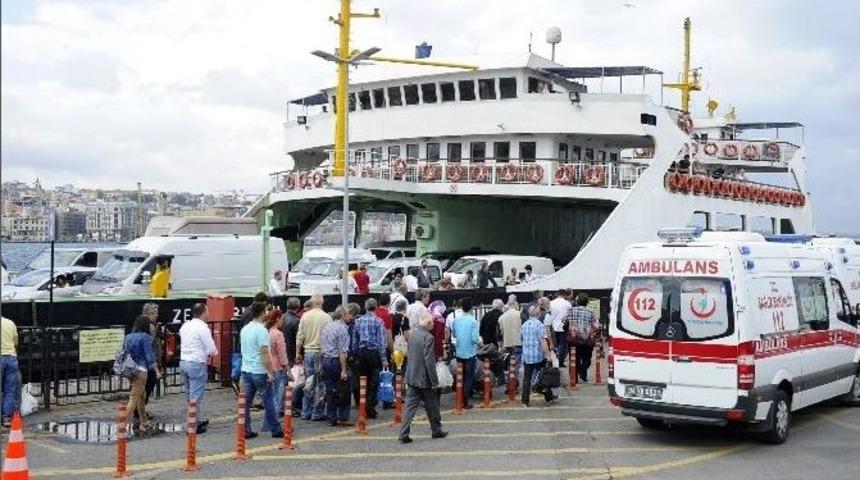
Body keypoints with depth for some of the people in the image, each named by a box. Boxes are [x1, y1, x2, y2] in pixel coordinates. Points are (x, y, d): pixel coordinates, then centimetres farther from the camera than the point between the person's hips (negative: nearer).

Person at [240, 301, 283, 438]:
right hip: (259, 372, -8)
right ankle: (275, 429, 8)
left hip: (246, 370, 8)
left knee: (246, 401, 8)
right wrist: (270, 372, -17)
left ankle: (245, 430, 9)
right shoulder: (261, 330, -16)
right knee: (268, 400, 2)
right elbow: (265, 354, -20)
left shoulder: (244, 329, 11)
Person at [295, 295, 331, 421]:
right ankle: (317, 413, 3)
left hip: (308, 352, 4)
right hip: (321, 352, -3)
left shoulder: (305, 316, 1)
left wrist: (298, 353, 11)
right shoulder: (326, 317, -9)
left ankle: (306, 412, 15)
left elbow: (300, 336, 4)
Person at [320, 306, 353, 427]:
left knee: (330, 391, 10)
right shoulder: (342, 328, -12)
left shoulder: (327, 326, 14)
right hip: (336, 361, -7)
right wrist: (343, 370, -19)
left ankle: (331, 418, 12)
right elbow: (342, 351, -18)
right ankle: (342, 418, 2)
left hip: (325, 361, 8)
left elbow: (321, 346, 16)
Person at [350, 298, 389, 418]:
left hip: (361, 353, 4)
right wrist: (384, 358, -8)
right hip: (374, 352, -4)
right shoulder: (378, 321, -6)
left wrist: (355, 354, 14)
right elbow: (381, 341, -9)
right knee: (373, 382, 0)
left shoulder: (358, 321, 6)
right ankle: (370, 407, -4)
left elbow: (354, 340, 7)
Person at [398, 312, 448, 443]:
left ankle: (403, 433, -1)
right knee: (432, 405, 12)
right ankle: (436, 430, 27)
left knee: (411, 406, 5)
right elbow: (429, 361, -20)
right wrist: (435, 381, -14)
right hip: (424, 378, -6)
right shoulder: (428, 337, -19)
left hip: (412, 377, 6)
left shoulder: (413, 335, 5)